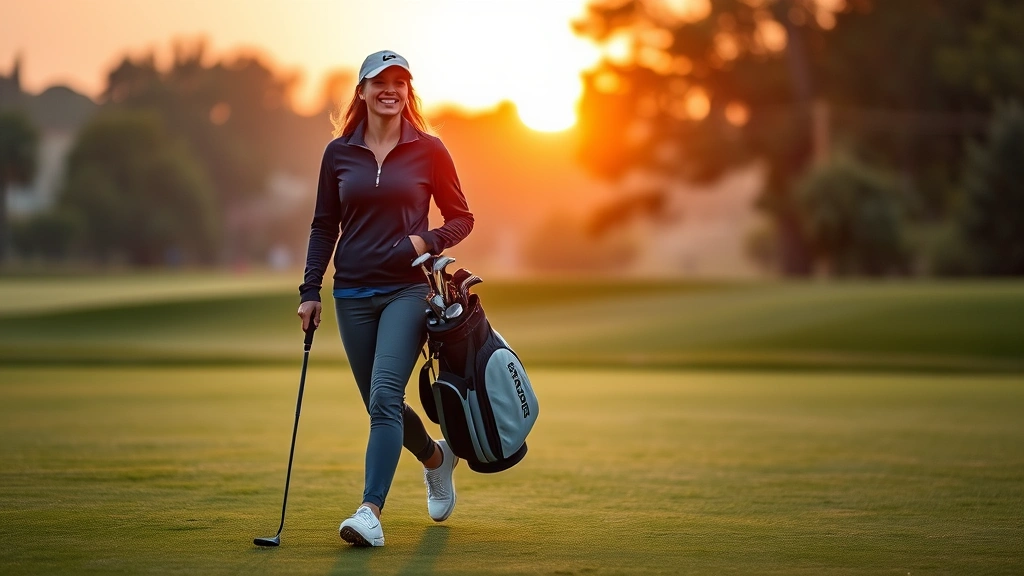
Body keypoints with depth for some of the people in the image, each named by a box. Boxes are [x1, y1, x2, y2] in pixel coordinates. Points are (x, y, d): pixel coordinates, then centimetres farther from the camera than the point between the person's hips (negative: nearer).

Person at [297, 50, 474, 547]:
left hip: (407, 291, -3)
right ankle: (437, 458, 39)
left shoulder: (428, 150, -1)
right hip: (353, 295, 4)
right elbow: (324, 227, 10)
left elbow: (461, 218, 5)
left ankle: (371, 512, -21)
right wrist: (310, 291, 3)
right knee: (380, 404, 11)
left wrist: (428, 241, -14)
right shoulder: (338, 152, 6)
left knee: (385, 397, -17)